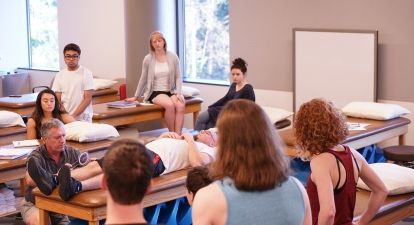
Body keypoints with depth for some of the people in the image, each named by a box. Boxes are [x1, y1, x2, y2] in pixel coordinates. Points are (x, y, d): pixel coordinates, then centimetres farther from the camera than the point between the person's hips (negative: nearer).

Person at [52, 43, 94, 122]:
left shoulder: (86, 73, -2)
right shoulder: (59, 75, 8)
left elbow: (87, 99, -5)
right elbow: (58, 100, 7)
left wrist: (73, 116, -12)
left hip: (83, 119, -2)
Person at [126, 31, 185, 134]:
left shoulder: (173, 57, 1)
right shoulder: (148, 59, 0)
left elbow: (178, 77, 4)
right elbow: (143, 79, 11)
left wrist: (178, 93, -11)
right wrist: (135, 97, 15)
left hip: (171, 91, 2)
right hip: (155, 92, -2)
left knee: (181, 105, -32)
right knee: (169, 105, -34)